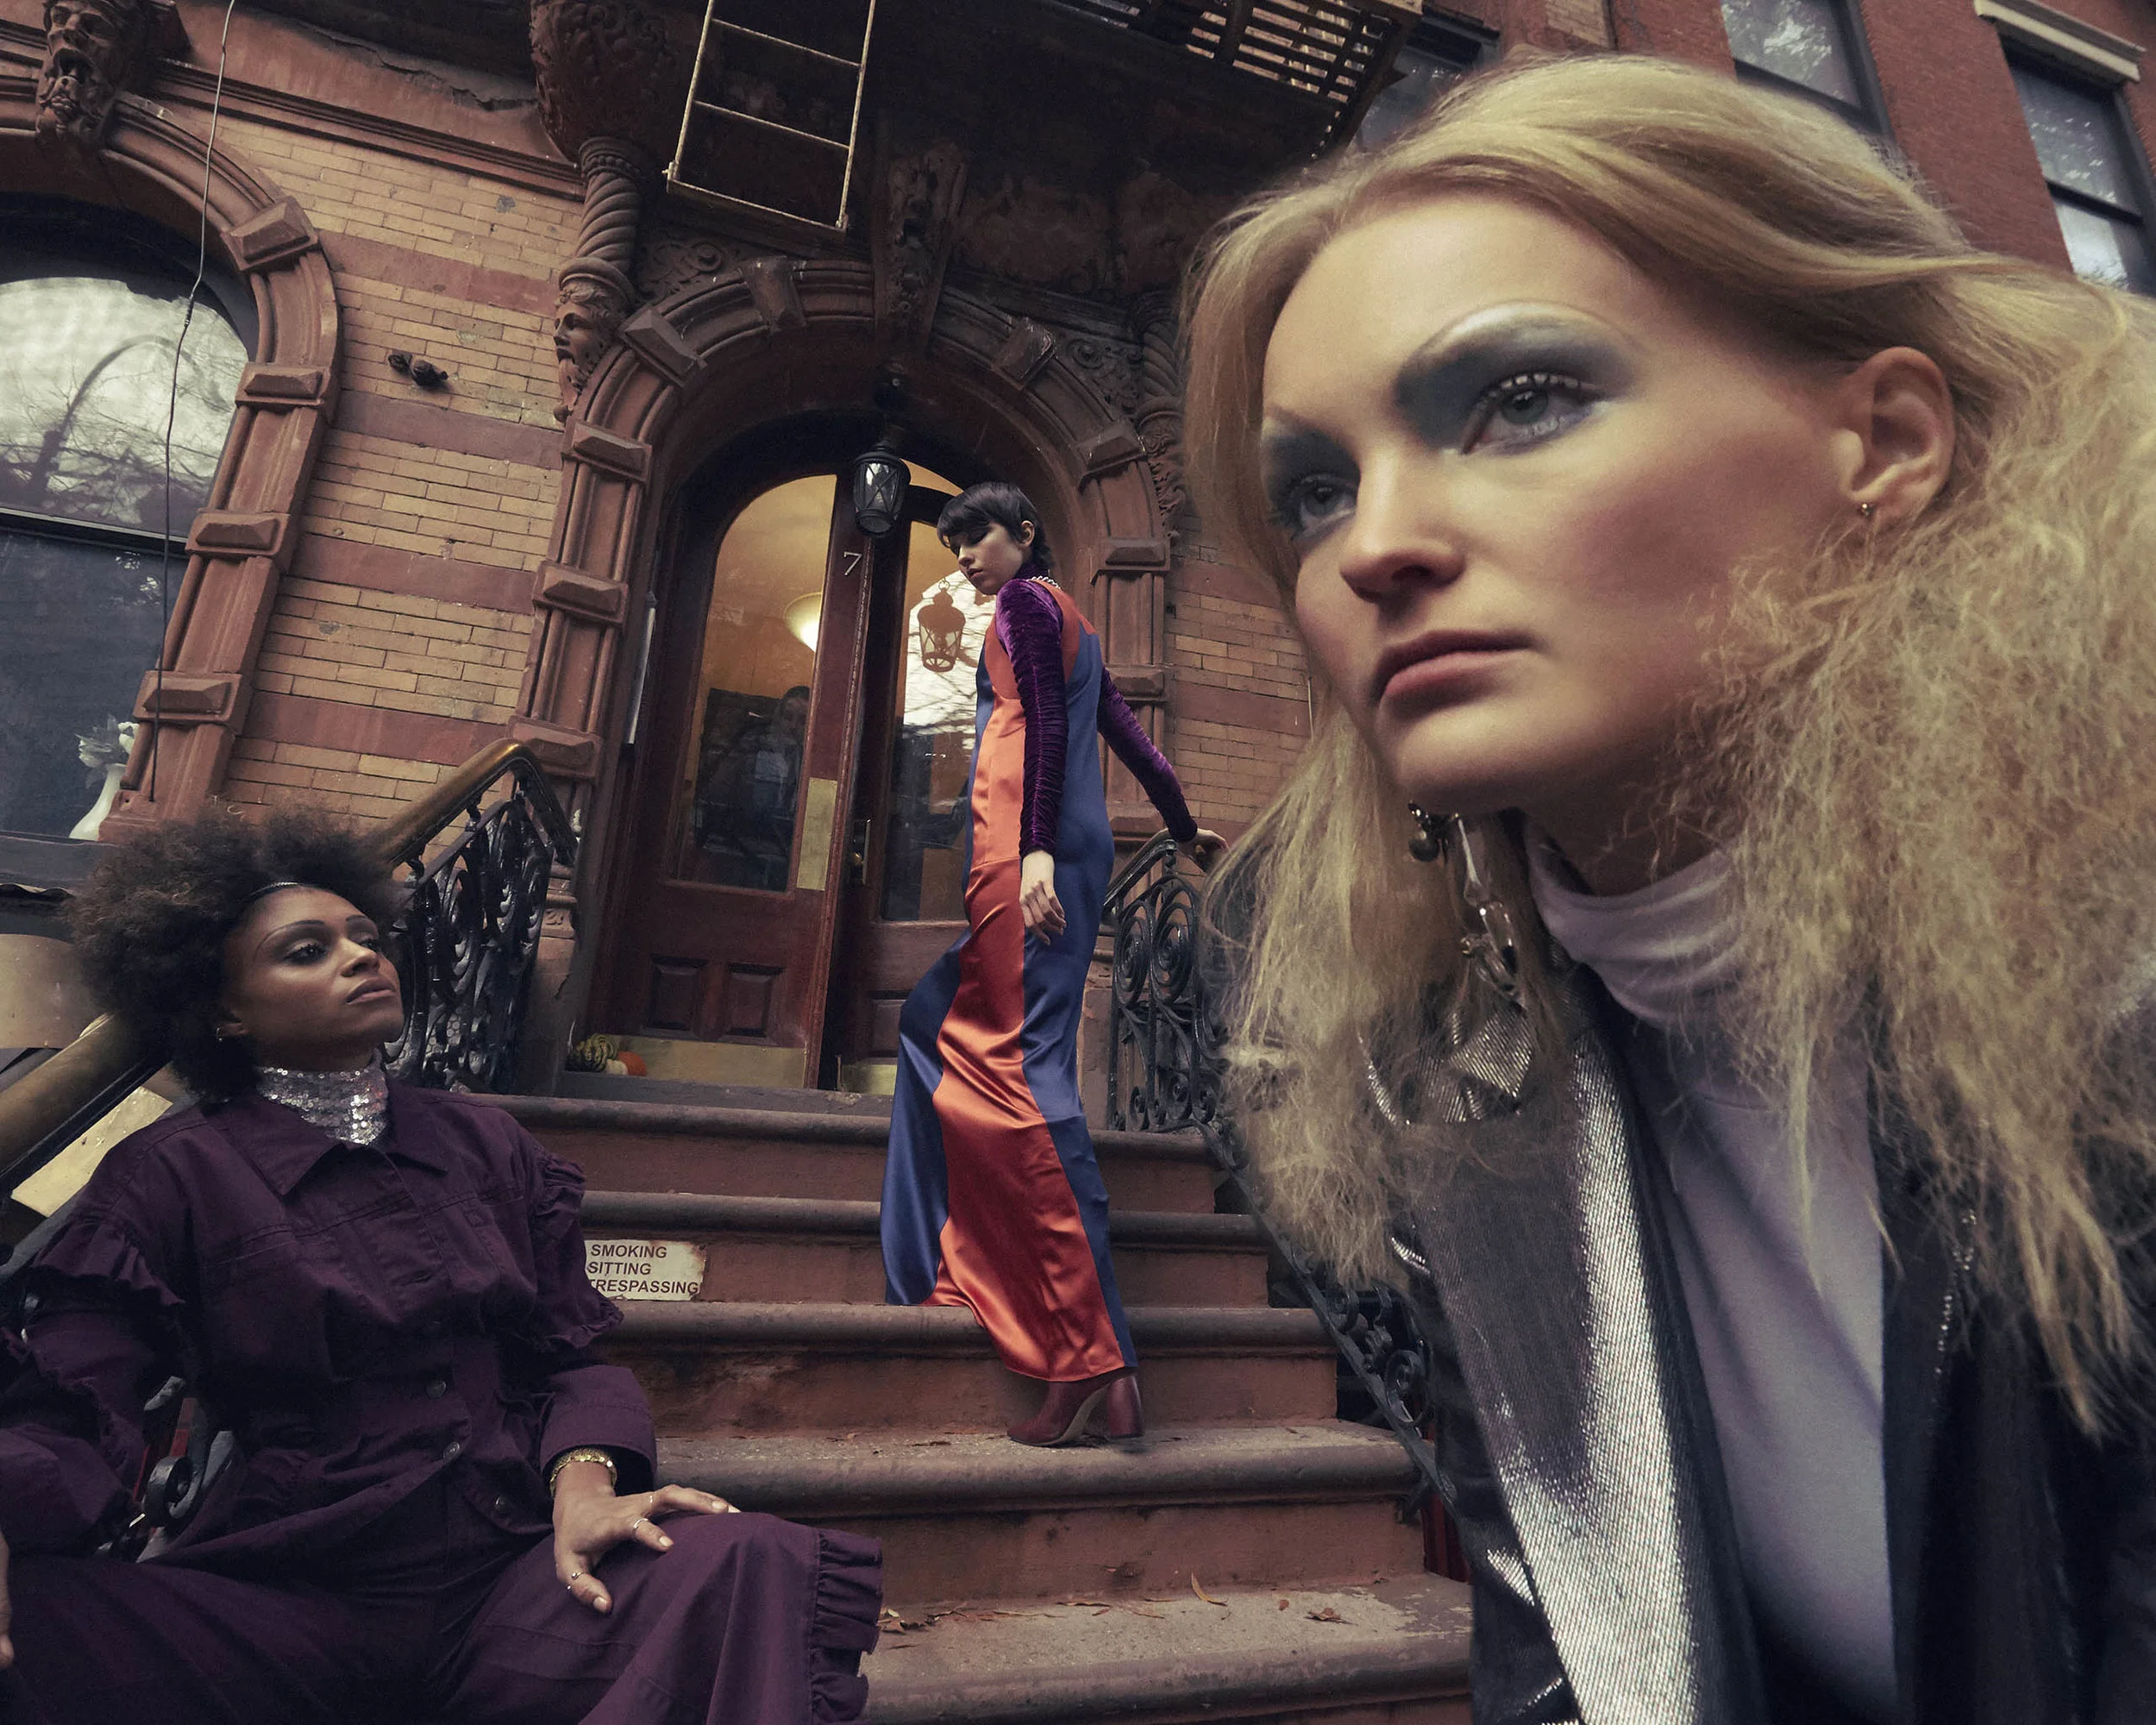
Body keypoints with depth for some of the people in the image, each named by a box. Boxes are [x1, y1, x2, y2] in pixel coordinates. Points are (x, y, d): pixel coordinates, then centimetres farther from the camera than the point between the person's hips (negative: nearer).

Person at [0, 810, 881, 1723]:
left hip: (514, 1573, 2)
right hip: (290, 1601, -1)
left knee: (754, 1567, -28)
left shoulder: (480, 1140, 13)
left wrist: (583, 1479, -10)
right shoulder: (171, 1176, 4)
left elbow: (565, 1353, 11)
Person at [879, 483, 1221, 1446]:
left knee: (1021, 1065, -16)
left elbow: (1046, 725, -12)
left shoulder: (1028, 602, 2)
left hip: (1027, 846, -10)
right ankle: (938, 1274, 18)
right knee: (939, 1031, 13)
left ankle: (1094, 1358, -18)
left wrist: (1036, 849, -22)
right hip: (1059, 850, 10)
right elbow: (1125, 730, 30)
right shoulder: (1069, 620, 28)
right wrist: (1184, 829, 38)